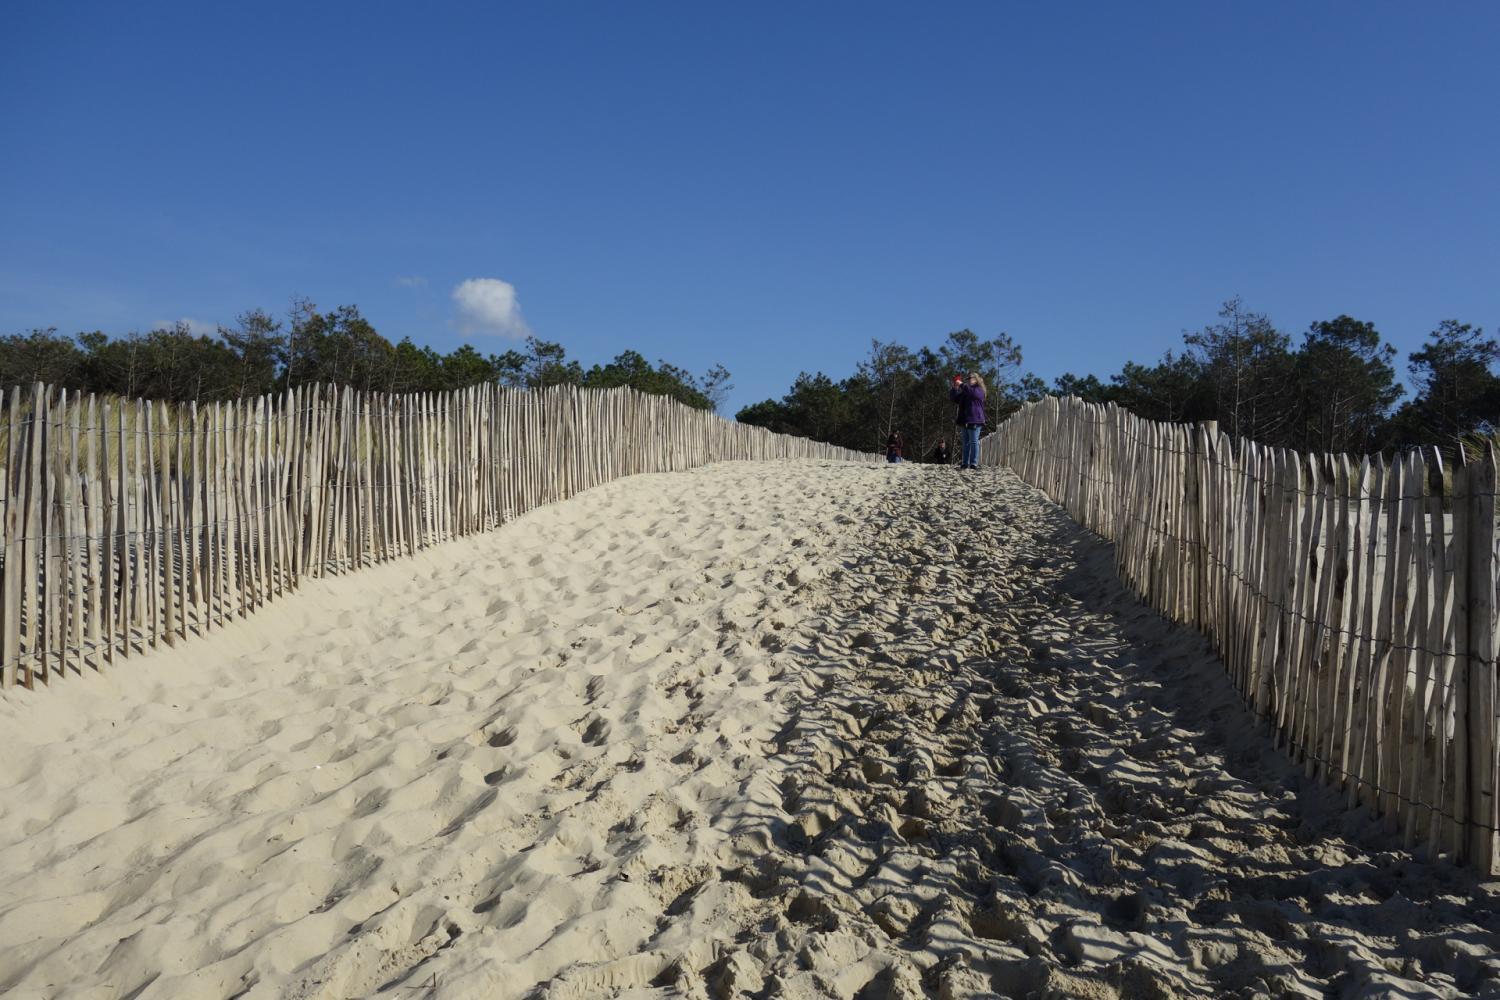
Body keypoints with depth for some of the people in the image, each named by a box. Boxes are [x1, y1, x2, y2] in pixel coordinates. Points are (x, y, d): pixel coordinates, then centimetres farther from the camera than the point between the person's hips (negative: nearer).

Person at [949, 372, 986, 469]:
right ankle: (965, 463, 6)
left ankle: (974, 463, -11)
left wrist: (961, 384, -17)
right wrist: (954, 388, 3)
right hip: (964, 420, 7)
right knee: (966, 443, 6)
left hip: (974, 421, -7)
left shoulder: (979, 390, 1)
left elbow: (973, 393, -22)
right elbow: (954, 398, 20)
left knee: (974, 442, -9)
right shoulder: (965, 391, 20)